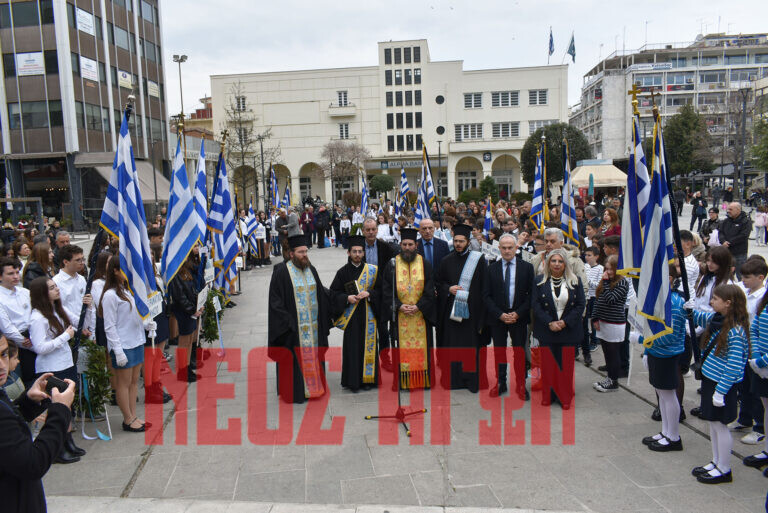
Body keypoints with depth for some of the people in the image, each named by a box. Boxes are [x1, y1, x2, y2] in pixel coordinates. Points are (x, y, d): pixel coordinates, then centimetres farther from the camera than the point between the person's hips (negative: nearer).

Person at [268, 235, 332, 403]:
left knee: (312, 355, 12)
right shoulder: (281, 271, -9)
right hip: (293, 326, -5)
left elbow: (321, 295, 16)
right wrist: (287, 323, -17)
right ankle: (295, 392, 13)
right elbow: (275, 301, -11)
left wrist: (324, 318, 9)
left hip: (313, 325, 6)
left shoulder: (311, 270, 9)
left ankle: (313, 386, 26)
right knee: (296, 358, 1)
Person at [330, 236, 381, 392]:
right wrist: (347, 298, -14)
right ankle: (352, 381, 9)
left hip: (368, 314, 1)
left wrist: (369, 294, -13)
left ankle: (367, 378, 15)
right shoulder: (343, 272, 2)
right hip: (351, 316, -1)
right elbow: (334, 293, 2)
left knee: (368, 345, 3)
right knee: (352, 347, -1)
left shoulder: (372, 270, 5)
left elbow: (380, 290, 5)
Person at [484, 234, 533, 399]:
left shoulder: (527, 267, 0)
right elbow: (486, 295, 1)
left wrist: (517, 313, -11)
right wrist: (500, 314, -10)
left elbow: (531, 294, -1)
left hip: (519, 317, -1)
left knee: (519, 352, 5)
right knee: (498, 351, 9)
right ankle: (500, 383, 22)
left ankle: (520, 386, 18)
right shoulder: (492, 269, 3)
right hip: (497, 317, 1)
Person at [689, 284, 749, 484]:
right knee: (713, 423, 18)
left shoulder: (735, 332, -23)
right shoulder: (716, 319, 1)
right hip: (709, 378, 8)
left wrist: (721, 391, -21)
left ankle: (724, 470, 20)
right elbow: (700, 317, 26)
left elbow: (734, 366, -23)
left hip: (722, 384, -8)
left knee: (720, 425, 5)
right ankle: (716, 462, 33)